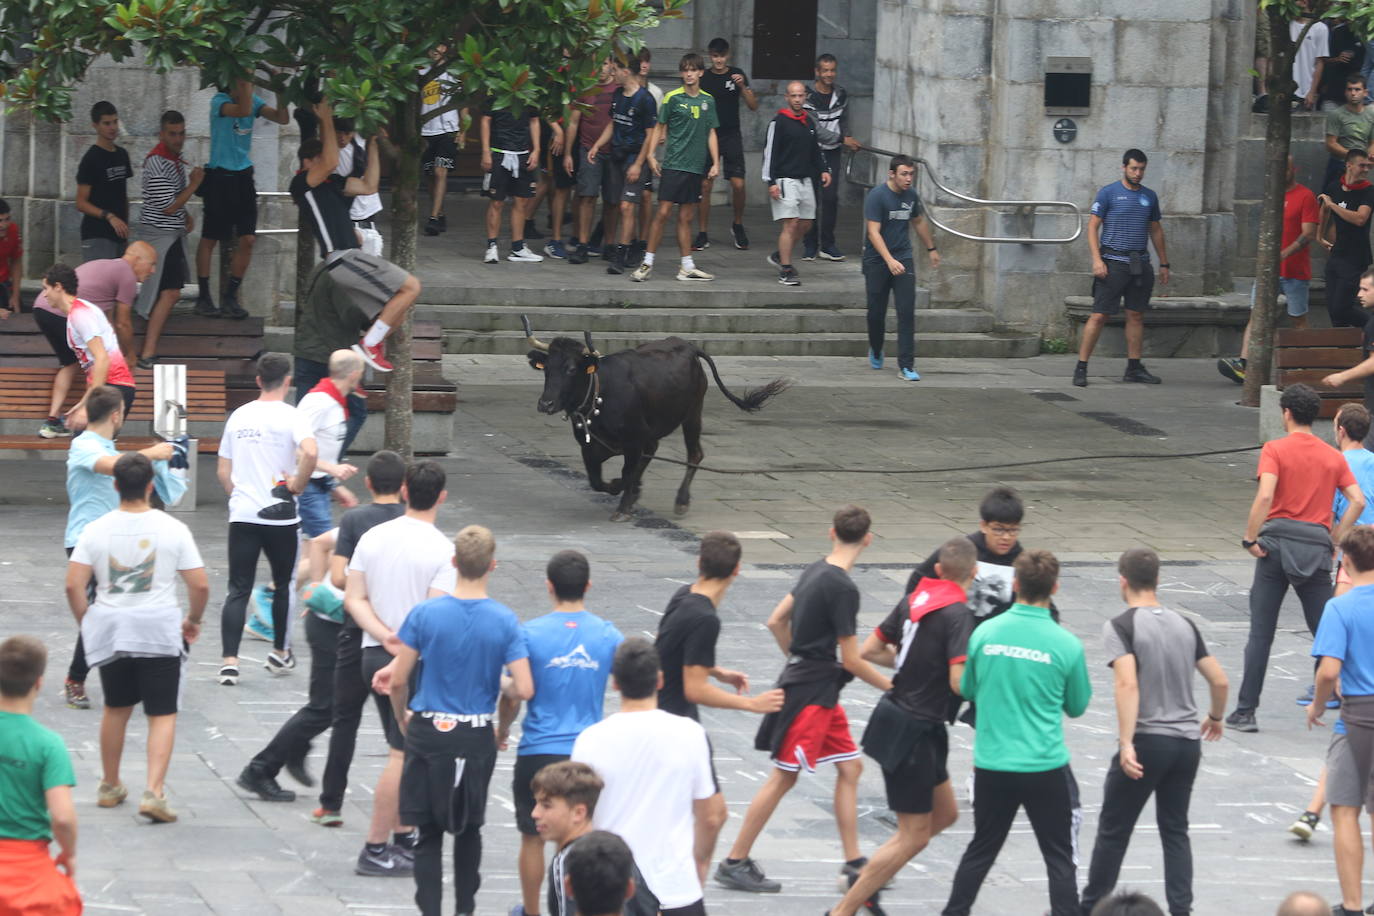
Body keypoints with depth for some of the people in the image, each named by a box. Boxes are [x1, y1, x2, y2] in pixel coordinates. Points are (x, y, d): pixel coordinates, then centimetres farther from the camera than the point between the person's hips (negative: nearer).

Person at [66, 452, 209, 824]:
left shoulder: (97, 529, -4)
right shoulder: (172, 529, -7)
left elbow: (73, 584, -8)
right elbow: (200, 585, -6)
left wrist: (86, 622, 8)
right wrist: (193, 620, 12)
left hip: (109, 629, 2)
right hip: (160, 631, -2)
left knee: (116, 708, 21)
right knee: (162, 715, 2)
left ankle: (110, 786, 33)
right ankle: (154, 793, -13)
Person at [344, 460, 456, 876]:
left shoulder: (372, 537, 4)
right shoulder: (443, 551, -14)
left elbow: (353, 599, -1)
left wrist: (385, 635, -8)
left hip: (374, 654, 6)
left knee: (404, 751, 18)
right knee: (403, 756, -2)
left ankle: (403, 838, 23)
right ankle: (375, 850, -3)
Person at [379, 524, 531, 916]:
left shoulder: (425, 614, -10)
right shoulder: (504, 621, -10)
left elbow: (398, 680, -6)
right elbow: (525, 689, -13)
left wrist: (402, 717, 13)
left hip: (428, 736, -1)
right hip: (476, 737, 1)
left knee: (429, 833, 6)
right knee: (469, 829, 21)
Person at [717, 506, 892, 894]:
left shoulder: (815, 571, 5)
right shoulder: (842, 588, -21)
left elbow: (776, 621, 14)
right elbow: (851, 660, -17)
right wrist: (893, 687, -6)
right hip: (812, 694, -9)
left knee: (849, 767, 11)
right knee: (784, 776, -2)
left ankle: (853, 863, 13)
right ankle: (734, 864, 4)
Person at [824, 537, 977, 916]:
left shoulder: (914, 599, 3)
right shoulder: (958, 614, -20)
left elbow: (870, 650, 10)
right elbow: (959, 683, -27)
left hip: (896, 714, 9)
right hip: (912, 731, -9)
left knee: (945, 814, 20)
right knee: (914, 836, 1)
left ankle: (864, 879, 22)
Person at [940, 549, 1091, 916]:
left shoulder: (984, 633, -4)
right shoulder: (1066, 645, -10)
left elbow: (967, 689, 11)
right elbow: (1077, 707, 4)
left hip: (991, 765, 3)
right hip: (1045, 767, -3)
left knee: (980, 851, 18)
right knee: (1060, 859, 7)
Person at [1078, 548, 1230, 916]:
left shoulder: (1121, 626, -9)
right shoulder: (1184, 625, 9)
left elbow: (1128, 684, -21)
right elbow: (1219, 680, 11)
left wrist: (1126, 744, -25)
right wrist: (1215, 717, 30)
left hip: (1147, 741, -5)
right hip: (1188, 740, 5)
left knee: (1113, 830, 7)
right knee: (1175, 830, 14)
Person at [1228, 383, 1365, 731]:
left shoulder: (1275, 450, -3)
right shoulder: (1333, 456, 9)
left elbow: (1265, 496, -18)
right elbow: (1358, 501, 1)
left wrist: (1250, 538, -10)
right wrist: (1333, 540, 6)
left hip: (1278, 545, -3)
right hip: (1316, 550, 3)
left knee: (1260, 634, 3)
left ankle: (1246, 712, 3)